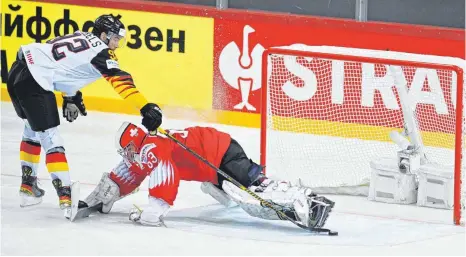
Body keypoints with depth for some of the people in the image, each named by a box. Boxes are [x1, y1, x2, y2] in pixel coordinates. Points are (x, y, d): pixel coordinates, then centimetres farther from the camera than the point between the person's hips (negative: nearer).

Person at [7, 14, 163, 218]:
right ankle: (66, 199, -18)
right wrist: (146, 108, -24)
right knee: (50, 139, -12)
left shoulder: (82, 38, 18)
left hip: (20, 70, 10)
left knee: (33, 130, 27)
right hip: (33, 82, -10)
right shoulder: (99, 50, -8)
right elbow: (120, 80, -18)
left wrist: (71, 98, 30)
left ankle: (28, 186, 36)